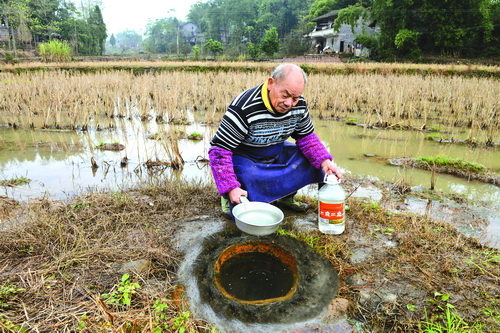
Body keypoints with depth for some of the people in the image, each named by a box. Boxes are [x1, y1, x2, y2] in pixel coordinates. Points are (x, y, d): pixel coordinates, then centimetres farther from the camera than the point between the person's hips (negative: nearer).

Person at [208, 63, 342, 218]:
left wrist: (324, 160, -17)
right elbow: (219, 149, -27)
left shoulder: (299, 105, -12)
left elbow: (307, 136, 2)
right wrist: (231, 188, -34)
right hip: (243, 158, -6)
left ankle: (286, 196, 11)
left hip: (276, 155, 6)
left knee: (316, 162, -9)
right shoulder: (244, 108, -30)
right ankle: (228, 195, 11)